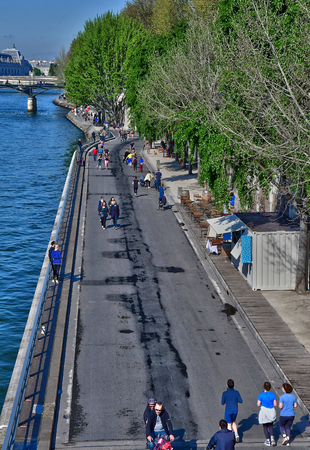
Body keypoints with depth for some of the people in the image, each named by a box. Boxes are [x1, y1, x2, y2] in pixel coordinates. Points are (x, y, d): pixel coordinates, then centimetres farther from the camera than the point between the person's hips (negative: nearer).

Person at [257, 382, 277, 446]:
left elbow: (258, 404, -10)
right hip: (271, 411, 3)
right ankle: (272, 438, 0)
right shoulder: (272, 394, -5)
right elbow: (275, 404, -1)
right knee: (270, 425, 21)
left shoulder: (261, 395, -13)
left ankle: (268, 441, 14)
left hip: (264, 411, -3)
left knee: (265, 426, 14)